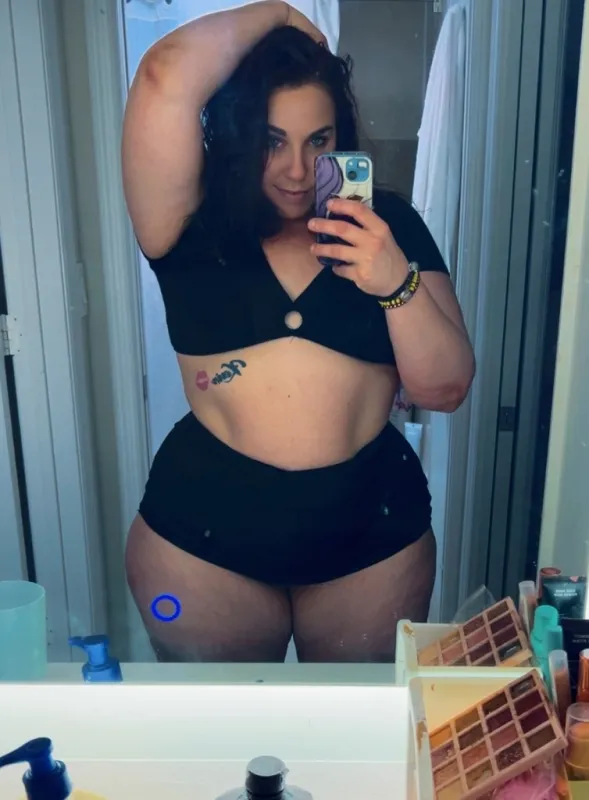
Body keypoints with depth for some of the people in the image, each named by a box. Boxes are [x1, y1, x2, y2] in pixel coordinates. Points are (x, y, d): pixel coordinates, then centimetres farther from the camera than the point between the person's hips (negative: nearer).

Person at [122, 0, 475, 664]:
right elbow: (168, 79, -24)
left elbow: (446, 390, -6)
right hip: (203, 538, -1)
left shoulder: (389, 224, -2)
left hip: (373, 536, 2)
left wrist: (398, 282, -23)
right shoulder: (193, 227, -7)